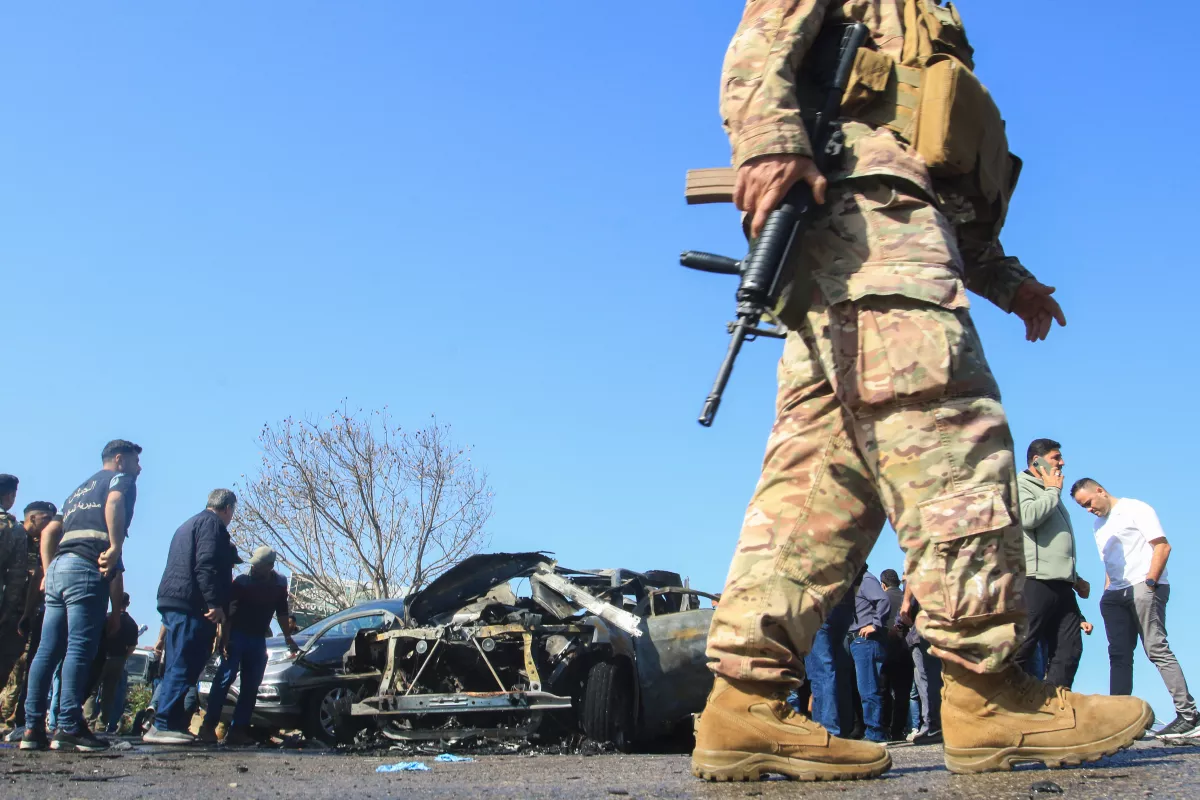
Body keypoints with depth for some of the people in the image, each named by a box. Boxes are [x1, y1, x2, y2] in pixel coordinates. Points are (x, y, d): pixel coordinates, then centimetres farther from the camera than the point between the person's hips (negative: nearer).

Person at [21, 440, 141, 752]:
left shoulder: (80, 489, 32)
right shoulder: (120, 479, 9)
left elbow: (49, 532, 26)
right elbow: (114, 503, -16)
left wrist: (49, 574, 20)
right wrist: (115, 547, -22)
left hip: (58, 569, 8)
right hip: (87, 570, -8)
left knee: (47, 651, 5)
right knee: (80, 650, -11)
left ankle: (33, 728, 3)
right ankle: (69, 728, -15)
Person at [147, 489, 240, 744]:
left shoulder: (189, 525, 26)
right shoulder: (213, 524, -6)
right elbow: (206, 565, -18)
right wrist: (215, 603, -22)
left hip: (172, 603, 10)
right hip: (192, 606, -10)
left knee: (177, 667, 12)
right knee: (183, 668, -11)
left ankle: (171, 723, 11)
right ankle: (163, 725, -15)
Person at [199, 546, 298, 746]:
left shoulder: (279, 584, 4)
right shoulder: (241, 582, -10)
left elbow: (281, 613, 16)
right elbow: (228, 611, -13)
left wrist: (288, 637, 14)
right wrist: (224, 639, -21)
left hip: (258, 640, 5)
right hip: (236, 636, -5)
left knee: (251, 686, 0)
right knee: (224, 678, -15)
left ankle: (237, 730, 1)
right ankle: (209, 726, -15)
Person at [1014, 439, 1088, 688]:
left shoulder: (1051, 495, 28)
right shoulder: (1020, 485, 2)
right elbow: (1027, 516, -20)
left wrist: (1075, 578, 23)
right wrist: (1053, 491, -4)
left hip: (1061, 584, 9)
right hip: (1034, 581, -9)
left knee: (1069, 648, 4)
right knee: (1022, 650, -9)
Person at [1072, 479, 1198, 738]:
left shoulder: (1135, 509, 1)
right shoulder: (1099, 525, 23)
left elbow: (1163, 546, -7)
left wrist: (1148, 583, -15)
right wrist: (1107, 593, 10)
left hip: (1144, 588, -8)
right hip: (1116, 595, 8)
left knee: (1156, 649, -15)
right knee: (1119, 655, 3)